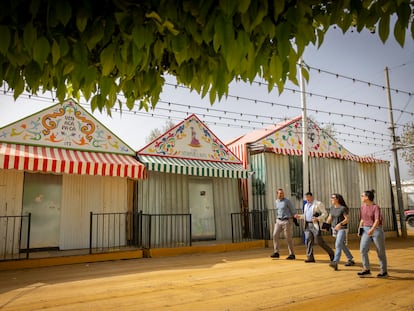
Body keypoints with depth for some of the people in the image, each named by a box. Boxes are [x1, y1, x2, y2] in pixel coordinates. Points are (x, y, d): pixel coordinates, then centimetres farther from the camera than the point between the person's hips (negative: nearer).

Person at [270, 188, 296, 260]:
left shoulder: (287, 201, -7)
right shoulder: (276, 202, 10)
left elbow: (293, 210, -3)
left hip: (287, 221, -6)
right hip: (278, 221, 6)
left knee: (288, 238, -1)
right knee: (275, 235, -2)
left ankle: (292, 254, 8)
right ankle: (276, 252, 5)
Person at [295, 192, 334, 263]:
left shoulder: (318, 204, -4)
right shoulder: (306, 205, 18)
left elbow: (325, 213, -8)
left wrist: (318, 218, -21)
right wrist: (299, 216, 9)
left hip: (315, 225, -6)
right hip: (307, 225, 7)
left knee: (319, 241, -2)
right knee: (308, 240, 0)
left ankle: (331, 253, 18)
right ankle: (310, 257, 6)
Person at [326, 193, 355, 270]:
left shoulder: (343, 208, -14)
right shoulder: (332, 207, 6)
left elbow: (347, 219, -16)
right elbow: (330, 217, 13)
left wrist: (340, 224, -29)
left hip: (342, 229, -8)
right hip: (335, 229, 8)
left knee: (338, 245, -16)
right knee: (342, 245, 17)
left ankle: (335, 262, -21)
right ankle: (351, 260, 34)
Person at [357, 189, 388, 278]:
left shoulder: (376, 207, -14)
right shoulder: (363, 207, 7)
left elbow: (377, 220, -26)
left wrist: (372, 229, -41)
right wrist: (360, 229, 13)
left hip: (376, 230, -6)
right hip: (366, 230, 6)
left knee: (380, 252, 7)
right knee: (363, 250, -8)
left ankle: (384, 271, 21)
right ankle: (366, 269, 1)